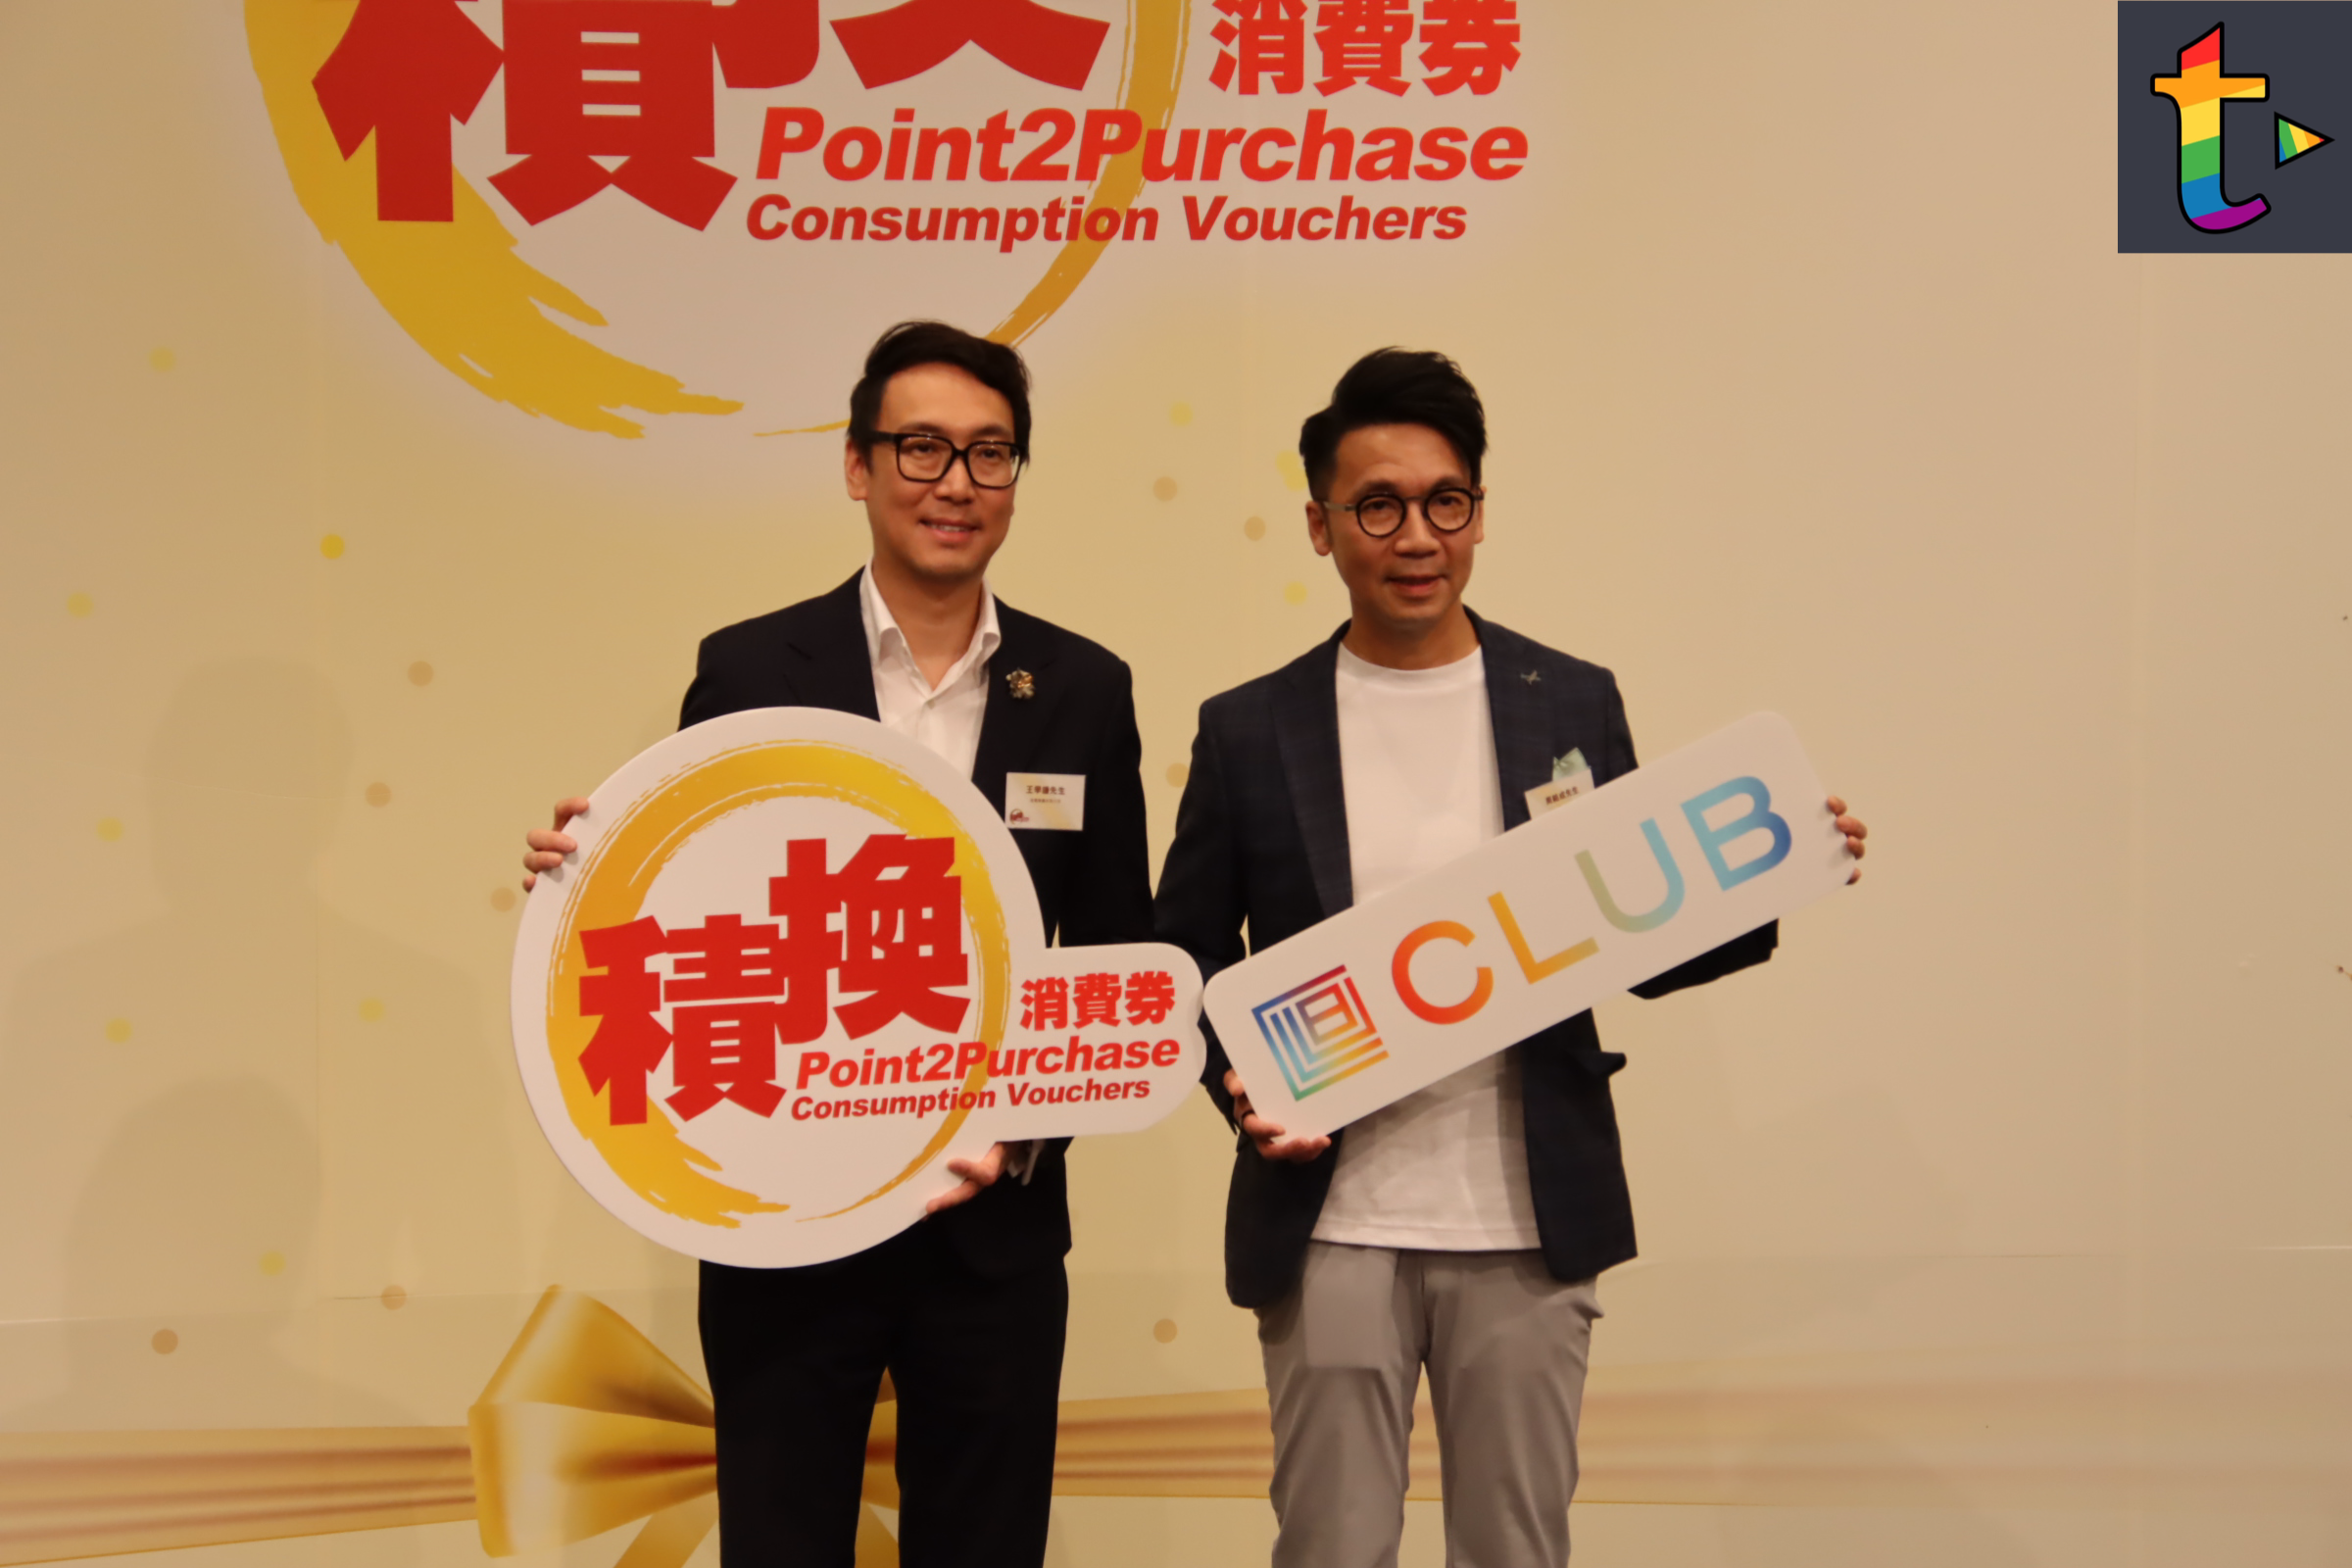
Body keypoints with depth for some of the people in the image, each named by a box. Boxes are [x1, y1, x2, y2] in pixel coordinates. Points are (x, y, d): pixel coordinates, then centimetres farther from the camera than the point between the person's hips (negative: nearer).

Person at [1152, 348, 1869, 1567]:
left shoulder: (1574, 703, 4)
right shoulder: (1249, 731, 1)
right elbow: (1187, 963, 8)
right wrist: (1237, 1087, -11)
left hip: (1529, 1227, 1)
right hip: (1330, 1227, -1)